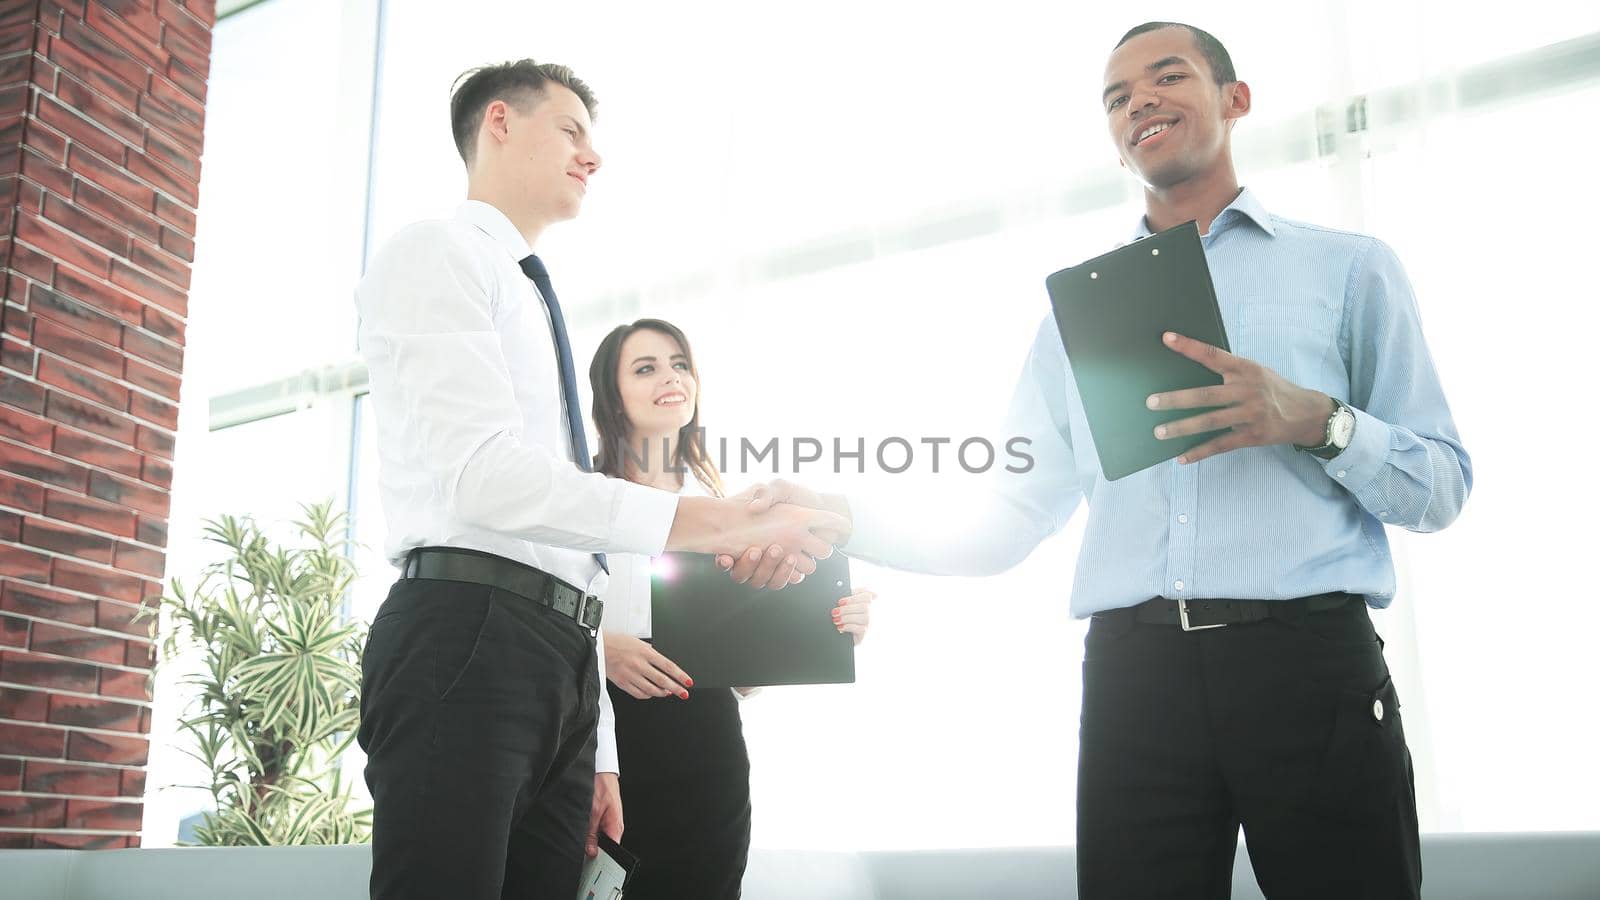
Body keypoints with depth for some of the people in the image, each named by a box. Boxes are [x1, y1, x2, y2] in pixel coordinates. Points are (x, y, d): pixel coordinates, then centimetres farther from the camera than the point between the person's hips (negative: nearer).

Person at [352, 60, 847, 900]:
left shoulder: (537, 302, 28)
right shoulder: (437, 251, 2)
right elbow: (481, 471, -17)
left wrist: (594, 751, 18)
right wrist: (699, 521, -24)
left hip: (560, 658, 8)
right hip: (463, 639, -8)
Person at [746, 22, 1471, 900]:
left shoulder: (1348, 267, 10)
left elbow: (1441, 489, 5)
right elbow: (1003, 527, 13)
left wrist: (1318, 422, -14)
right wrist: (840, 514, -1)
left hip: (1306, 659, -2)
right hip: (1134, 673, 2)